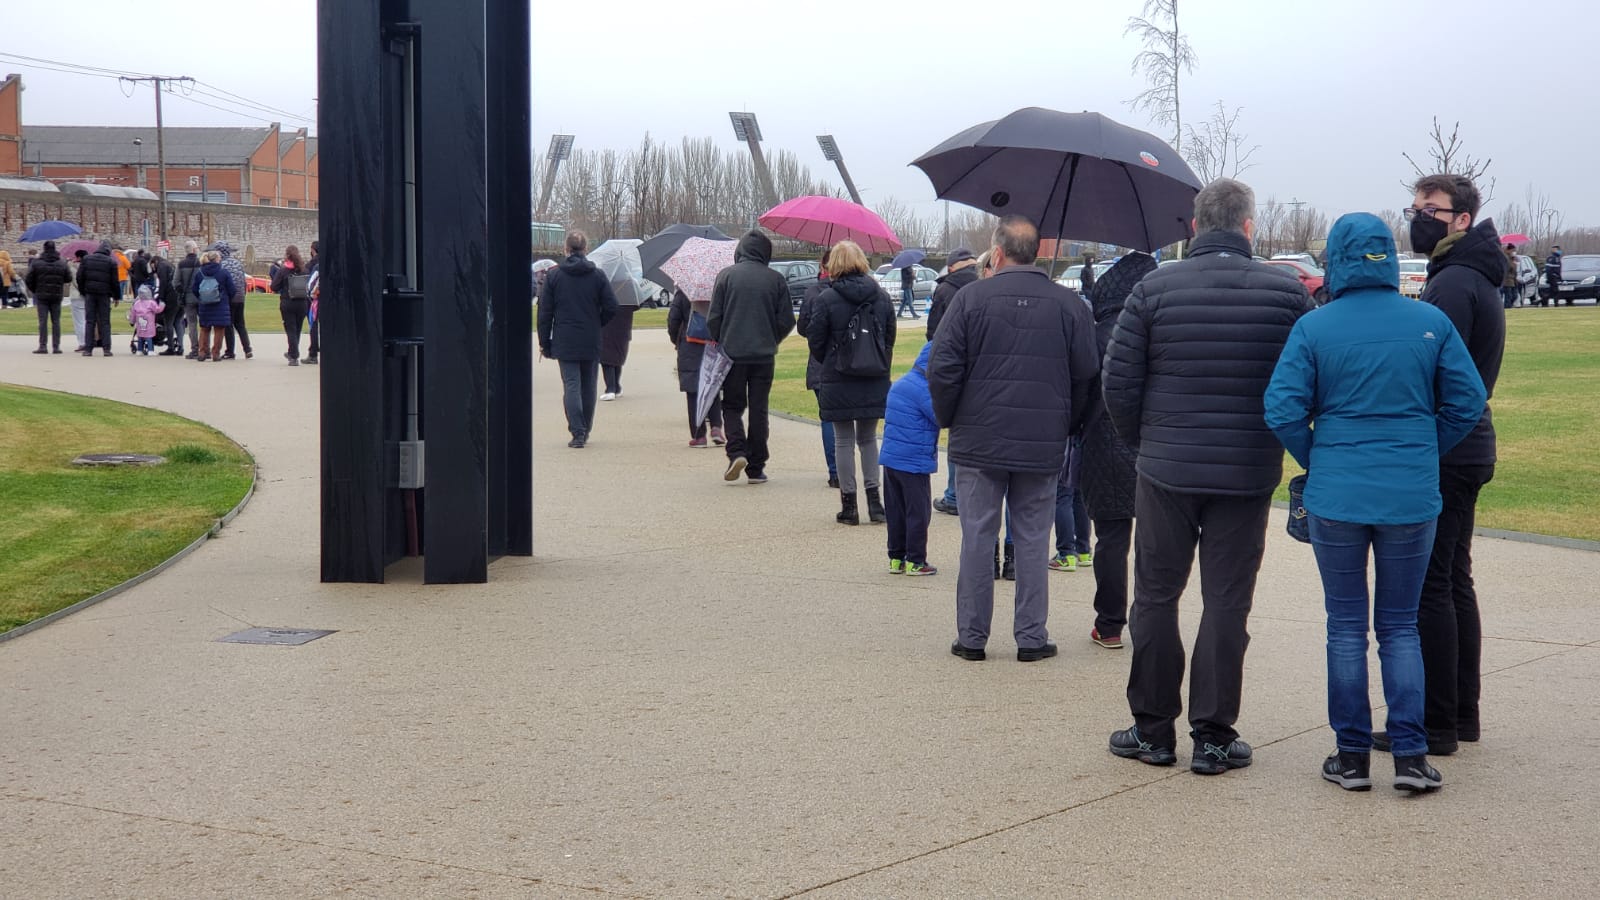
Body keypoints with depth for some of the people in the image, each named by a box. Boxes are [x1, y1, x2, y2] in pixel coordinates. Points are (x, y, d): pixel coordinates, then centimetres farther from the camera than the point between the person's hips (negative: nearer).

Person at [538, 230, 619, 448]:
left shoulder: (553, 275, -2)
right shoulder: (598, 276, -1)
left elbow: (545, 312, -1)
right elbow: (611, 307, -3)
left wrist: (544, 342, 5)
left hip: (564, 342, -1)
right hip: (591, 342, 1)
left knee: (571, 386, -2)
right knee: (588, 386, 13)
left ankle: (577, 432, -13)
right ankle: (585, 431, 22)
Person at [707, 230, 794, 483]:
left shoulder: (726, 275, -3)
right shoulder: (776, 280, 1)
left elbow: (714, 318, -4)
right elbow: (787, 321, 2)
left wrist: (717, 344, 12)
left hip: (732, 353, -1)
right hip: (764, 355, 1)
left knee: (732, 406, 12)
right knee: (759, 410, 8)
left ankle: (737, 452, -11)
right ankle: (755, 468, 7)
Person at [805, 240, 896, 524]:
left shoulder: (827, 299, -11)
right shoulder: (881, 297, 1)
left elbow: (815, 340, -4)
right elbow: (890, 338, 7)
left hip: (838, 383, -3)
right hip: (875, 382, 3)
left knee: (844, 441, 5)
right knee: (868, 439, 16)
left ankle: (849, 504, 7)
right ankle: (874, 497, 8)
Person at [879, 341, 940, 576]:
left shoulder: (899, 384, 13)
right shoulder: (923, 389, -17)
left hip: (890, 458, 9)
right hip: (914, 462, -8)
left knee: (896, 511, 13)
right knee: (918, 511, 0)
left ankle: (896, 558, 17)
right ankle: (915, 561, 3)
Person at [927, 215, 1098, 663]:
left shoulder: (970, 298, -5)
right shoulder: (1069, 305, 2)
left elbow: (942, 369, -7)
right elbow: (1085, 377, 4)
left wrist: (951, 420, 8)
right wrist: (1065, 427, 16)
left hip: (978, 442, -1)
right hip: (1042, 446, 2)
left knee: (976, 538, 6)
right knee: (1033, 540, 9)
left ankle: (971, 636, 11)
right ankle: (1032, 637, 12)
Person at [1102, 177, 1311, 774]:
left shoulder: (1154, 289, -4)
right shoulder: (1287, 292, -3)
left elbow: (1118, 382, -4)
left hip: (1165, 472, 0)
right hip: (1248, 475, 0)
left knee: (1156, 597, 11)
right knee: (1227, 603, 6)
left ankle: (1153, 730, 16)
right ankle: (1213, 736, 10)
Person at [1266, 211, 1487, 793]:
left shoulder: (1314, 327, -6)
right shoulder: (1431, 323, -2)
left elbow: (1282, 409, -10)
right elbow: (1468, 400, 0)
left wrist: (1313, 460, 6)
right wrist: (1425, 453, 12)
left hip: (1336, 495, -1)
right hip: (1412, 498, 1)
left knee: (1346, 627, 10)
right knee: (1400, 626, 12)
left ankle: (1352, 755, 13)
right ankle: (1410, 755, 6)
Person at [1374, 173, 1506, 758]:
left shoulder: (1453, 283, -16)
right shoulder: (1475, 279, 17)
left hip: (1440, 455, -11)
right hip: (1468, 451, 11)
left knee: (1428, 588, -6)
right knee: (1454, 583, 15)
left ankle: (1435, 724, -3)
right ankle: (1461, 713, 23)